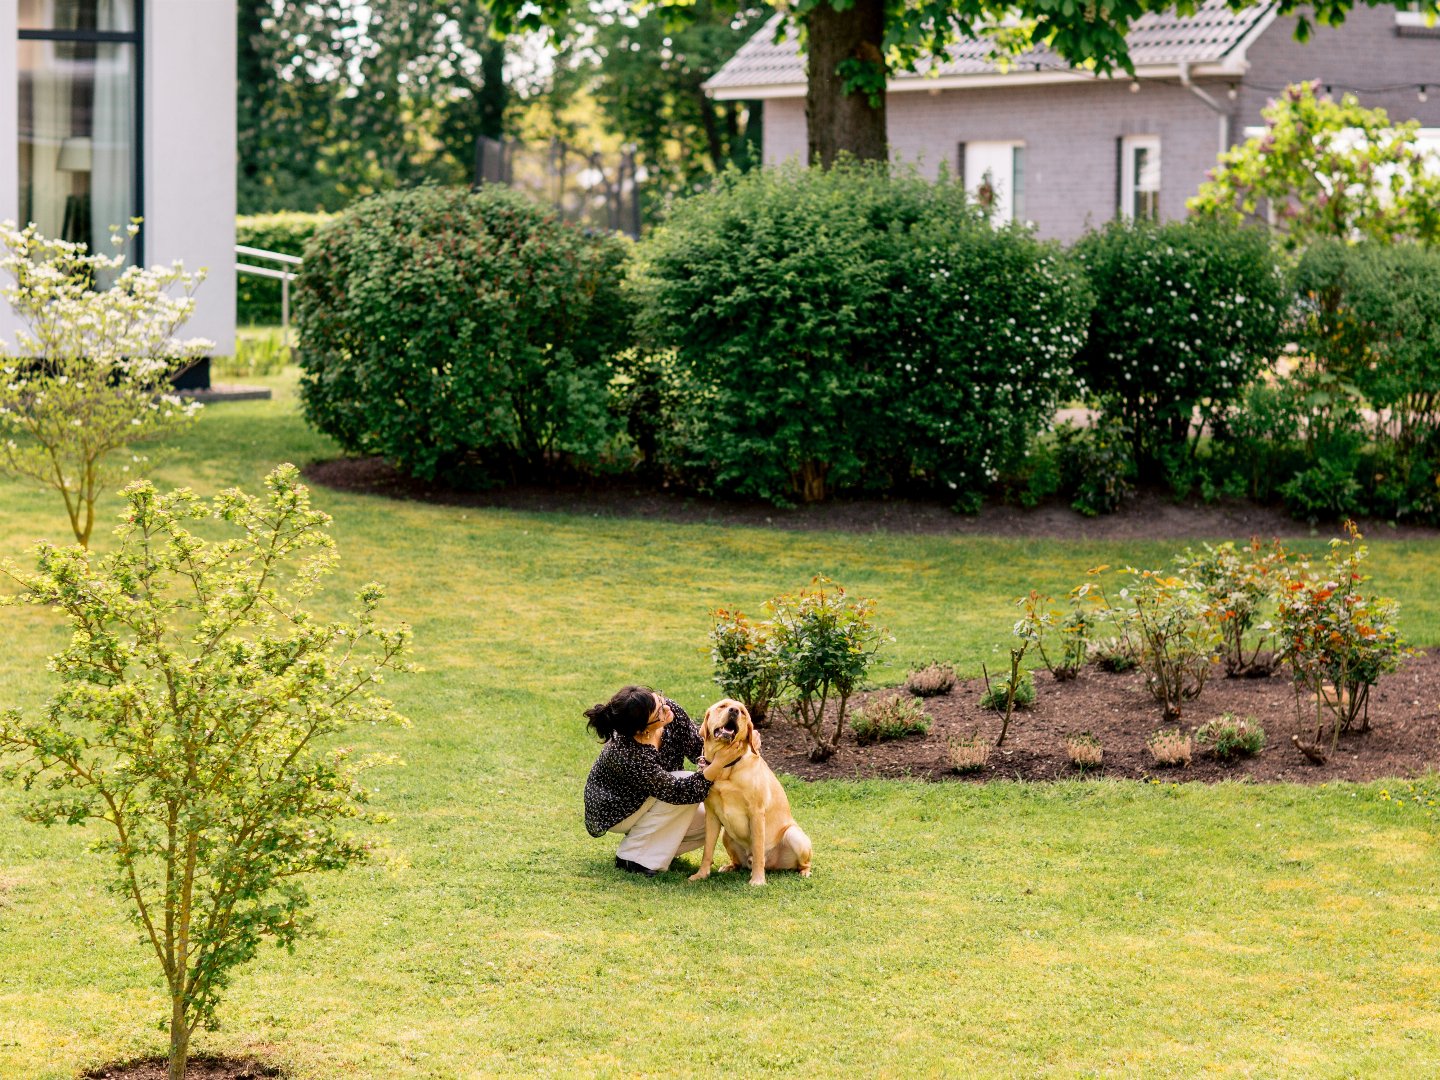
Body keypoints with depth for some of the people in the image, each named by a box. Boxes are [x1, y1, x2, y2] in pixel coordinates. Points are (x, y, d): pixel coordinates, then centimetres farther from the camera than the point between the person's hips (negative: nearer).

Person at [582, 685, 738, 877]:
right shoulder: (626, 755, -40)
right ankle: (631, 855, -14)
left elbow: (696, 745, -9)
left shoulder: (670, 709, -22)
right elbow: (678, 792, -36)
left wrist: (705, 760, -33)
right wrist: (720, 763, -46)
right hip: (613, 813, -7)